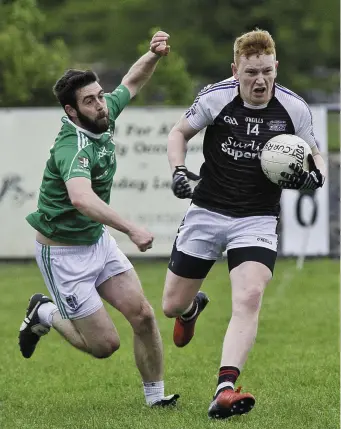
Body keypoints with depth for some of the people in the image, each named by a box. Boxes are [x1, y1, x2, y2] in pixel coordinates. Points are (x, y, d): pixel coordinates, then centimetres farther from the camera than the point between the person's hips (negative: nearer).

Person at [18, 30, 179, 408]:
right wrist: (131, 229, -59)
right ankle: (45, 313, 22)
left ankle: (156, 397, 11)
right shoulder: (73, 147, -31)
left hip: (98, 241, 8)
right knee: (105, 344, -3)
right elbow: (81, 198, -51)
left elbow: (131, 82, 14)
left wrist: (154, 55, -7)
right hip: (63, 253, -8)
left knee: (142, 315, -3)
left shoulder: (104, 118, -5)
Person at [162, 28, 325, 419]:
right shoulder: (215, 97, -10)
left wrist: (312, 176, -17)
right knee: (172, 306, 9)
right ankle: (194, 306, 49)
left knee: (249, 298, -25)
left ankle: (224, 390, -30)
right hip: (206, 213, 1)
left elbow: (315, 157, 6)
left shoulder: (294, 108, -8)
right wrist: (178, 171, -12)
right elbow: (179, 132, 6)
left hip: (257, 221, -1)